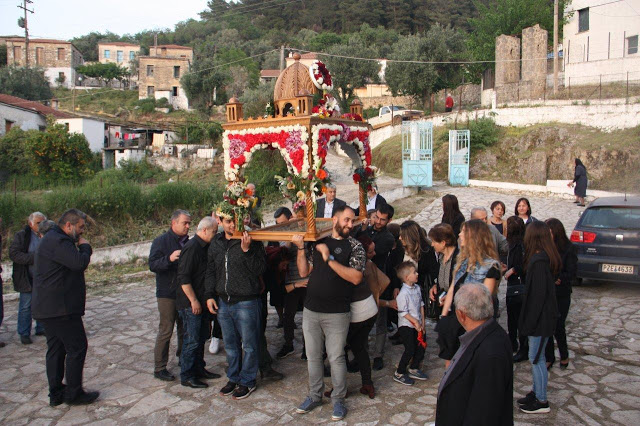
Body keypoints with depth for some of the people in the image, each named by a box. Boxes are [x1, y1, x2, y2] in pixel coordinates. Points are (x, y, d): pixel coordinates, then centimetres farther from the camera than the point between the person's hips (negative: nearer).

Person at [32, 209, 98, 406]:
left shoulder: (53, 239, 19)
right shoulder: (58, 241, -17)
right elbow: (80, 263, -27)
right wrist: (85, 247, -9)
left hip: (47, 307, 11)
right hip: (60, 308, -11)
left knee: (56, 349, 15)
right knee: (77, 347, -3)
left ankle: (56, 393, 23)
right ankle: (73, 393, 5)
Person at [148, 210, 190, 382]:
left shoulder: (187, 242, 10)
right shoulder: (161, 241, -8)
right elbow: (152, 265, -18)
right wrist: (169, 258, -32)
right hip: (167, 294, -6)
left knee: (185, 329, 14)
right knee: (165, 331, -2)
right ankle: (159, 368, 8)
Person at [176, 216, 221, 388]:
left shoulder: (205, 247, 11)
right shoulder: (191, 248, -18)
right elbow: (183, 278, -21)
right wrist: (194, 301, -19)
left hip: (202, 302, 9)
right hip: (191, 304, -9)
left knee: (202, 336, 17)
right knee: (192, 340, -1)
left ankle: (198, 369, 30)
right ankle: (186, 376, 11)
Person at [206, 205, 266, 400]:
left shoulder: (251, 241, -10)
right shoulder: (216, 243, 7)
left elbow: (261, 268, -16)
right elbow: (211, 271, 16)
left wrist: (247, 250, -27)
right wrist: (210, 295, 9)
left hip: (246, 302, -5)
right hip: (223, 302, 6)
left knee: (249, 345, 7)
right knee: (230, 344, 19)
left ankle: (247, 381, 23)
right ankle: (233, 378, 35)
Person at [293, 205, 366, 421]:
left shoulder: (354, 246, -4)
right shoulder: (318, 241, 8)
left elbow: (356, 278, -17)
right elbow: (304, 272, 8)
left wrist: (329, 259, -20)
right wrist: (301, 249, -4)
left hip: (337, 313, -4)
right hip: (311, 310, 4)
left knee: (336, 357, 5)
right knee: (313, 356, 14)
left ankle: (338, 399, 23)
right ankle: (315, 395, 32)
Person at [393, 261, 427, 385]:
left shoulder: (417, 288, 4)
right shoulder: (403, 294, -21)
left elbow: (421, 305, 10)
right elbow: (403, 313, -19)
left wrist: (422, 322, 6)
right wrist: (416, 322, -14)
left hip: (417, 325, 8)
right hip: (406, 326, -8)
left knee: (421, 347, 12)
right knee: (410, 350, -4)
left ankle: (413, 369, 31)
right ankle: (399, 374, 12)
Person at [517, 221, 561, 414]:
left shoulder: (539, 261, -23)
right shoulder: (543, 258, 6)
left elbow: (538, 294, -23)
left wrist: (530, 322, -18)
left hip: (541, 318, -9)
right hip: (542, 316, 9)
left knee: (536, 357, 2)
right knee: (536, 357, 18)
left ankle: (542, 401, 15)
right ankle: (536, 393, 31)